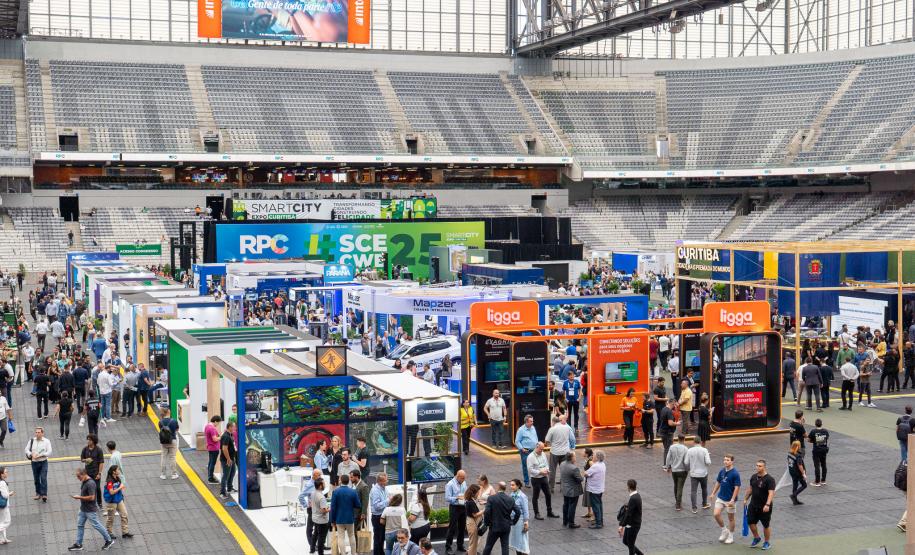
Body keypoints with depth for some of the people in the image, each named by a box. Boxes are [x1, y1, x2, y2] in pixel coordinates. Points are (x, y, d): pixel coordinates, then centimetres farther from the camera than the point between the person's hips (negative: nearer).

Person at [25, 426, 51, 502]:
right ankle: (38, 493, 25)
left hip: (43, 462, -3)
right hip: (34, 462, 3)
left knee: (43, 478, -11)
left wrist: (40, 455, -20)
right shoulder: (32, 441, 1)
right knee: (36, 479, 12)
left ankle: (44, 494, -10)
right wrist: (31, 454, -17)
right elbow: (26, 449, 2)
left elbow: (49, 452, -10)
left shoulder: (46, 441, -5)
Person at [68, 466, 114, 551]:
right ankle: (78, 545, 21)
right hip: (83, 509, 9)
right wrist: (79, 497, 8)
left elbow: (91, 497, -28)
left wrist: (79, 497, -23)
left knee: (97, 525, 2)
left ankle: (109, 540, 16)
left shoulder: (90, 483, -25)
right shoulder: (84, 482, 4)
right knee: (80, 525, 12)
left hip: (90, 510, -9)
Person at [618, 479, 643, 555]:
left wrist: (622, 526, -21)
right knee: (625, 541, 19)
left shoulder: (633, 499, -25)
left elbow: (628, 514, -25)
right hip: (630, 524, 9)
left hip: (633, 525, -9)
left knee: (630, 544, 4)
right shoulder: (636, 496, 5)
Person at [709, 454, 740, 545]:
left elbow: (737, 488, -17)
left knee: (730, 518, 8)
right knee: (716, 514, -5)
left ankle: (730, 536, 23)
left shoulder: (735, 474, -16)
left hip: (730, 500, -5)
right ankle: (724, 530, 17)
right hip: (720, 498, 5)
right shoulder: (721, 471, 2)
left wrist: (732, 500, -21)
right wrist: (713, 493, 11)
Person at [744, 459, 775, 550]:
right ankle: (756, 538, 31)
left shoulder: (769, 479, -18)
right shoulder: (753, 477, 4)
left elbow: (771, 493, -26)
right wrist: (746, 499, 23)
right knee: (751, 522, 7)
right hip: (753, 505, 6)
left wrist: (767, 504, -36)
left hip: (764, 507, -6)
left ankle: (767, 543, 24)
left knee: (766, 525, 6)